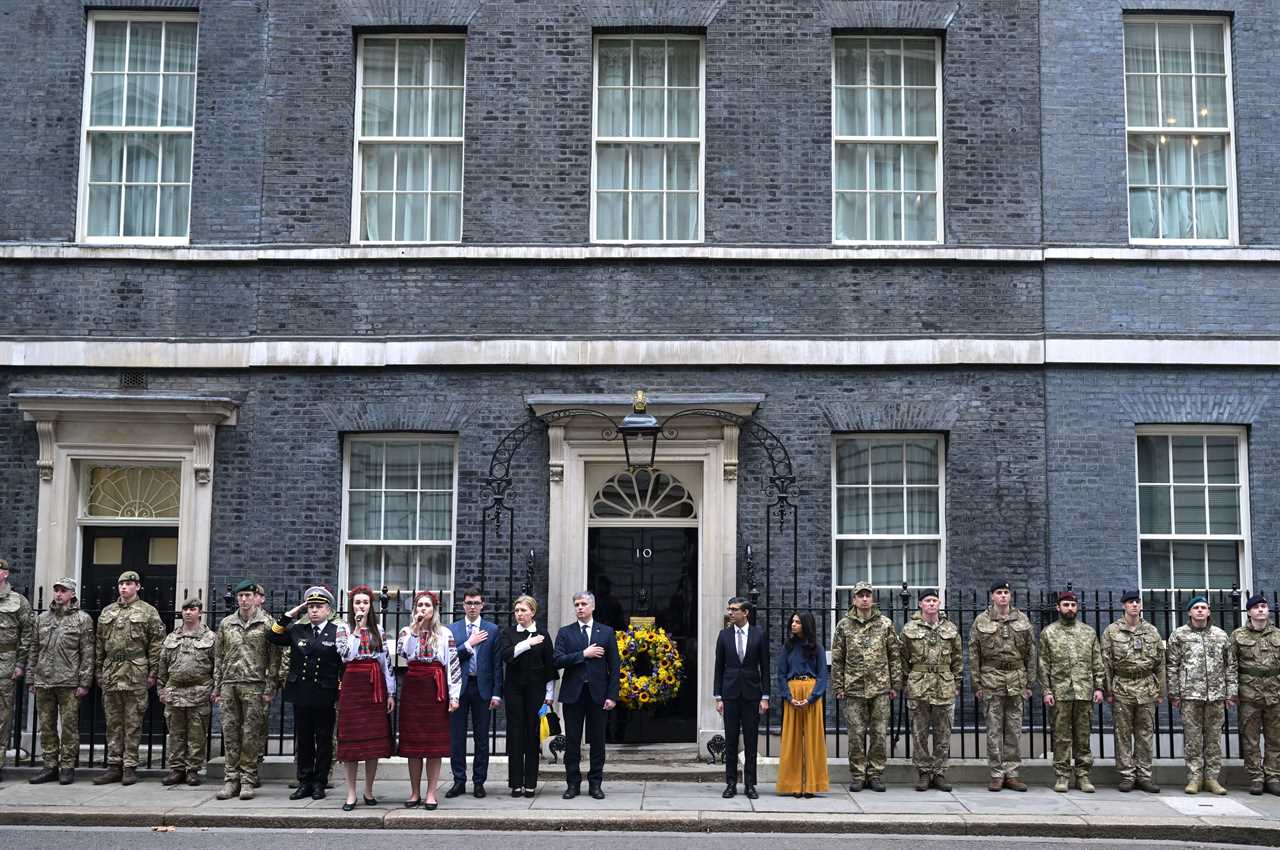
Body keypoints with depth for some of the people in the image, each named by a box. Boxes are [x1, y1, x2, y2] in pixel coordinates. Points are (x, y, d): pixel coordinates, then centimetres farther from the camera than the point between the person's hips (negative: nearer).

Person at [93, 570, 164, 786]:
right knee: (113, 722, 7)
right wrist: (99, 671, 11)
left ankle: (130, 766, 4)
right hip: (110, 673, 4)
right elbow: (99, 644, 17)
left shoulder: (148, 612, 2)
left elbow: (156, 644, -2)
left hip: (136, 673, -4)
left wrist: (153, 672, -7)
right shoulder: (107, 612, 15)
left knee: (132, 723, -1)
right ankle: (114, 766, 13)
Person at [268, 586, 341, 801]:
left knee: (324, 741, 5)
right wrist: (288, 616, 0)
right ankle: (304, 782, 17)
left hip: (325, 696, -3)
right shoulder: (297, 630, 10)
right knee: (303, 740, 9)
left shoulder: (337, 633, -1)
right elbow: (273, 638, 6)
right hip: (301, 694, 3)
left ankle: (319, 783, 14)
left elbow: (345, 664, -2)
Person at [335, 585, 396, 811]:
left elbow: (386, 661, 7)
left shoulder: (378, 630, 10)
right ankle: (351, 793, 5)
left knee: (375, 739, 3)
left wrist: (390, 693, 3)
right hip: (352, 685, -2)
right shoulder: (344, 628, 2)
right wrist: (357, 629, -15)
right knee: (352, 739, -2)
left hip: (375, 686, 2)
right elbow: (347, 654, -15)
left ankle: (369, 790, 14)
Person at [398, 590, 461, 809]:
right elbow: (404, 652, -12)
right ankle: (415, 792, 13)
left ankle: (431, 793, 5)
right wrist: (415, 628, -14)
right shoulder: (407, 631, 9)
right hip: (413, 690, 1)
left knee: (435, 742, -1)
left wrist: (454, 695, -6)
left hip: (436, 690, -1)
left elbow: (453, 664, 0)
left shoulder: (445, 634, 5)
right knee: (412, 742, 3)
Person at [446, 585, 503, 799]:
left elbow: (497, 663, 2)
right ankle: (459, 781, 12)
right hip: (459, 687, 0)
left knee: (482, 738, 4)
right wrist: (469, 644, -12)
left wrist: (496, 693, -4)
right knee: (457, 737, 3)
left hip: (482, 687, 0)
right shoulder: (452, 629, 6)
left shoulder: (492, 630, 4)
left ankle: (479, 782, 12)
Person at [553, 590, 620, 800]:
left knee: (597, 741, 4)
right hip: (573, 694, 0)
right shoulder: (565, 633, 6)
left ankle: (595, 783, 12)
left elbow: (614, 667, 4)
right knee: (572, 741, 3)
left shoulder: (607, 633, 7)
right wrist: (583, 654, -13)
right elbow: (558, 661, -7)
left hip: (597, 694, 0)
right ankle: (573, 783, 11)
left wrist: (612, 696, -3)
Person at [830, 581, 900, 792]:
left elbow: (894, 656, 7)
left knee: (879, 733, 3)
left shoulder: (885, 624, 5)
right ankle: (857, 775, 10)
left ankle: (875, 774, 13)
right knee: (856, 733, 2)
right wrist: (838, 687, 2)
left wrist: (895, 685, 3)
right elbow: (837, 659, 7)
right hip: (854, 688, 0)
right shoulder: (844, 625, 5)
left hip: (880, 688, 0)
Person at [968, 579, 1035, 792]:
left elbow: (1030, 653, 10)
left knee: (1014, 730, 5)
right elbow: (974, 655, 2)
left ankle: (1011, 774, 12)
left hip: (1016, 680, 2)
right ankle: (997, 774, 6)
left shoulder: (1022, 620, 8)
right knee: (994, 730, 0)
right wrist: (976, 684, -2)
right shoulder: (981, 621, 2)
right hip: (991, 681, -2)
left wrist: (1029, 682, 6)